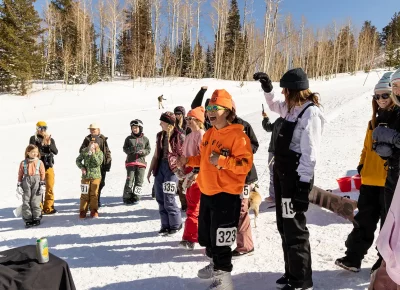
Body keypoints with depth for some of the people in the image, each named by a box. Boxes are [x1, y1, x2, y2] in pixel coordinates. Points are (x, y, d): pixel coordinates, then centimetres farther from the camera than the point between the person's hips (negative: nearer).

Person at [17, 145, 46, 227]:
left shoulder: (40, 162, 1)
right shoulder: (23, 163, 4)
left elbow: (43, 174, 3)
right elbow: (20, 174, 7)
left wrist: (43, 185, 0)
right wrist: (19, 185, 4)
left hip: (37, 183, -1)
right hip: (26, 183, 2)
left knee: (36, 201, 1)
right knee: (26, 201, 4)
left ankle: (37, 218, 14)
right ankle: (28, 219, 13)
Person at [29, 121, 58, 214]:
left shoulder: (51, 139, 8)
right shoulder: (33, 139, -1)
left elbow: (56, 152, -1)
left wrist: (49, 144, -15)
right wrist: (42, 143, -21)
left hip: (49, 166, 3)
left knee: (50, 187, 5)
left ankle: (48, 208, 14)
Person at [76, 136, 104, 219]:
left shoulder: (100, 153, -3)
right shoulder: (84, 151, 2)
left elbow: (98, 163, -18)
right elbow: (78, 160, 9)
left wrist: (93, 153, -23)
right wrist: (81, 167, -7)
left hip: (96, 176, -1)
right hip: (85, 176, 1)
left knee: (94, 194, 5)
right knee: (84, 194, 4)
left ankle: (94, 211, 17)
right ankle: (83, 211, 14)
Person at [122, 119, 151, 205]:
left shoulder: (145, 139, 6)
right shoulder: (129, 138, 7)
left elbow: (148, 150, 6)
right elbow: (125, 149, 6)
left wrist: (143, 151, -15)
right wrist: (131, 150, -15)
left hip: (141, 162, 1)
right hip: (130, 162, -1)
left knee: (139, 181, 3)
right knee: (129, 180, -4)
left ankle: (136, 197, 14)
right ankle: (127, 198, 9)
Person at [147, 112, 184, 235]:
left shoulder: (179, 137, -6)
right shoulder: (160, 135, 13)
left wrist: (182, 170, -13)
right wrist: (150, 170, 16)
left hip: (172, 168, -6)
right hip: (160, 167, 7)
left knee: (168, 200, -6)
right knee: (160, 199, 8)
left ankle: (175, 225, 13)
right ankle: (165, 225, 21)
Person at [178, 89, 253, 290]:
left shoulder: (237, 135, -15)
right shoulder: (208, 134, 10)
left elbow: (245, 164, -20)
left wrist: (222, 161, -29)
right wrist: (188, 160, 9)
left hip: (226, 194, -8)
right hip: (207, 192, 9)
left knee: (220, 238, -1)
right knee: (206, 235, 21)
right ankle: (216, 264, 43)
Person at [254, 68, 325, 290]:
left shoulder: (311, 113, -15)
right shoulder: (292, 108, 11)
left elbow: (310, 153, -20)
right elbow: (273, 105, 34)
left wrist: (303, 184, -22)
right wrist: (266, 88, 20)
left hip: (296, 178, -9)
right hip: (282, 173, 9)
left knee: (294, 229, 0)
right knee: (284, 226, 16)